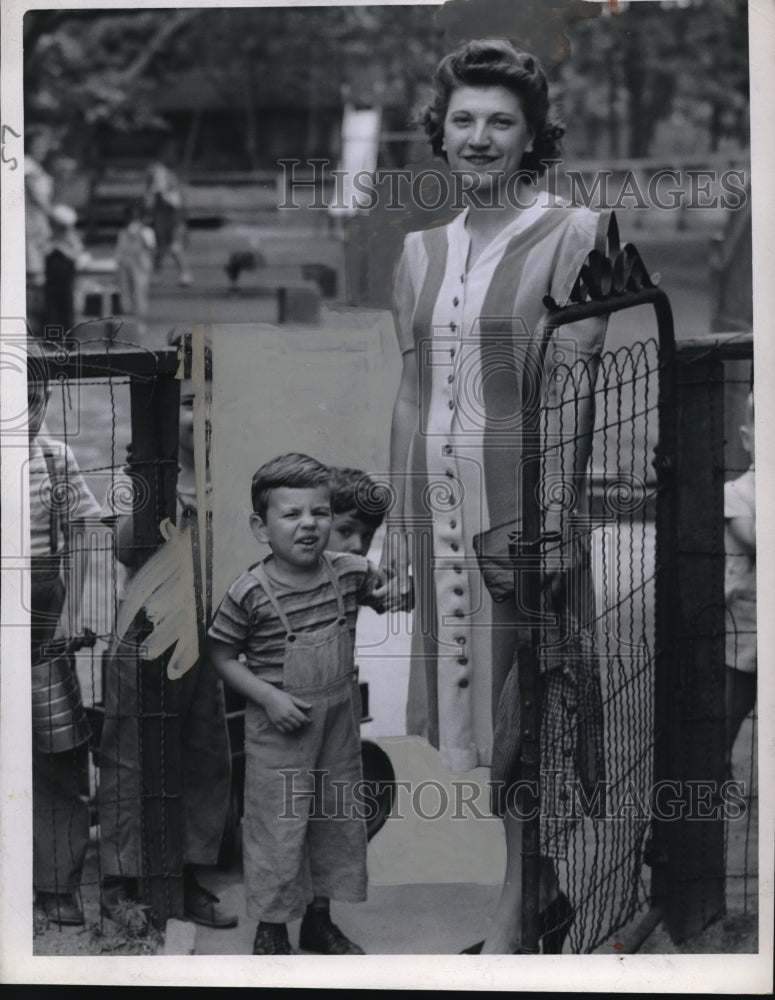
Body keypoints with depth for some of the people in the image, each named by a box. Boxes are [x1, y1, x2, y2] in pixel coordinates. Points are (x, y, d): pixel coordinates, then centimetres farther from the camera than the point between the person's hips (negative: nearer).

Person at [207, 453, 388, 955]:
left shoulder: (350, 571, -6)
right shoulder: (251, 592, -18)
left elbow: (380, 589, 16)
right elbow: (223, 655, -9)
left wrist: (390, 593, -7)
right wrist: (269, 697, -19)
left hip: (340, 721, 5)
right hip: (279, 727, -5)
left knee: (338, 820, 16)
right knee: (278, 826, 2)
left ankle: (320, 919, 34)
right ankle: (271, 930, 21)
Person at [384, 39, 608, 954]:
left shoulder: (569, 237, -5)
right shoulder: (421, 253, 12)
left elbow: (570, 390, -11)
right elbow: (412, 393, 14)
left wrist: (553, 515, -17)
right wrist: (397, 519, 12)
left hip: (522, 501, -6)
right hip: (441, 502, 6)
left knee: (525, 704, -2)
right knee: (478, 702, 9)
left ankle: (518, 910, 6)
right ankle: (541, 890, 21)